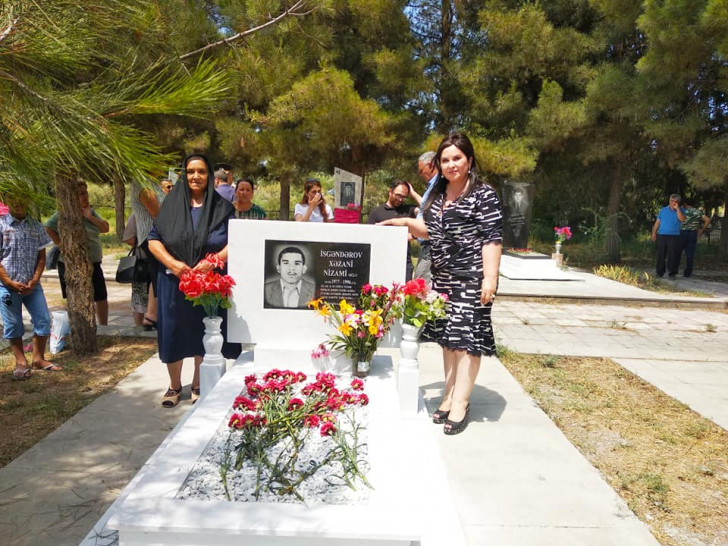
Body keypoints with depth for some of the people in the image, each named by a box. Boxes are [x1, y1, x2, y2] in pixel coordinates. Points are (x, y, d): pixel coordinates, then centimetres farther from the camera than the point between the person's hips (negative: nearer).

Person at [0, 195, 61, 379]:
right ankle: (21, 362, 18)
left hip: (32, 285, 3)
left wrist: (34, 281, -5)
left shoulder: (36, 226, 6)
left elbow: (41, 256, 6)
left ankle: (38, 359, 17)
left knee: (44, 320, 2)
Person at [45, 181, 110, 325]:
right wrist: (59, 243, -15)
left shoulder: (91, 211, 8)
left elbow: (105, 228, 0)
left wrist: (90, 217, -12)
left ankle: (104, 328, 23)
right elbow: (47, 228, -15)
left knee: (102, 298, 9)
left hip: (93, 264, 6)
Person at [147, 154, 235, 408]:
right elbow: (153, 240, 2)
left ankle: (198, 385, 26)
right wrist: (172, 263, -14)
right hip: (174, 281, 1)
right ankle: (175, 385, 27)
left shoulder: (222, 207, 2)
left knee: (204, 334, 7)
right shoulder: (171, 203, 4)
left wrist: (213, 261, -21)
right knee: (173, 332, 6)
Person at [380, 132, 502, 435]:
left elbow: (492, 239, -13)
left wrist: (490, 277, -19)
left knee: (466, 337, -4)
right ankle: (449, 396, 23)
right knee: (447, 336, 11)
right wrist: (405, 222, 12)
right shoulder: (438, 194, 14)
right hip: (443, 277, 7)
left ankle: (460, 403, 5)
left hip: (471, 278, -7)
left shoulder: (484, 194, -7)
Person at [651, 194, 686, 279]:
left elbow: (682, 219, -12)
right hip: (662, 236, 2)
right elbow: (657, 222, 14)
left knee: (673, 255, -4)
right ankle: (660, 272, 10)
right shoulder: (663, 210, 14)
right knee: (661, 255, 3)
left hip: (674, 236, -1)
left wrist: (677, 208, -11)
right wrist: (654, 233, 5)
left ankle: (672, 273, 1)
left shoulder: (680, 211, 9)